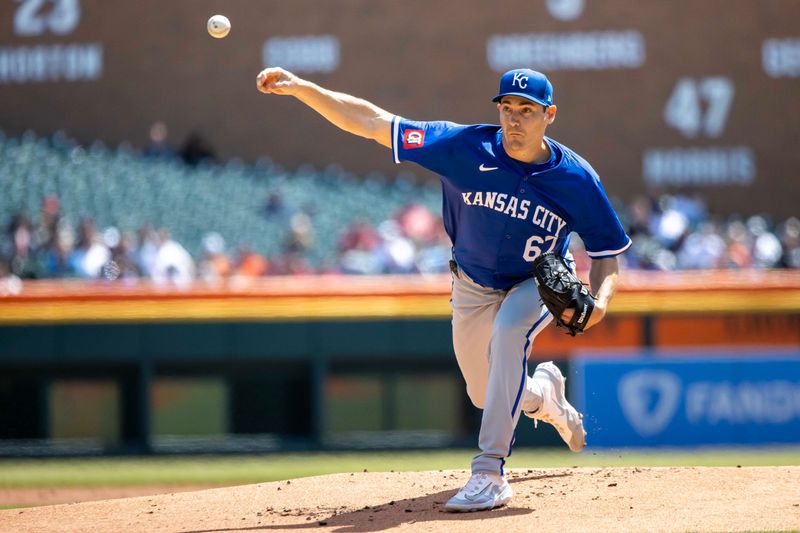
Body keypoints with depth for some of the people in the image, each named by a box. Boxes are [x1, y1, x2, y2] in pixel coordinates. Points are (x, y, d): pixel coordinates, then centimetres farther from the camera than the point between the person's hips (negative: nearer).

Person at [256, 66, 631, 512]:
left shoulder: (576, 178, -25)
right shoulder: (467, 147, -25)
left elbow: (607, 254, -14)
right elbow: (373, 123, -28)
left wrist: (600, 301, -37)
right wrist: (299, 87, -37)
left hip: (537, 285, -3)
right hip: (473, 287, 3)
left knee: (508, 333, -35)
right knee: (485, 397, 12)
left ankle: (490, 474, -34)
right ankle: (545, 394, 50)